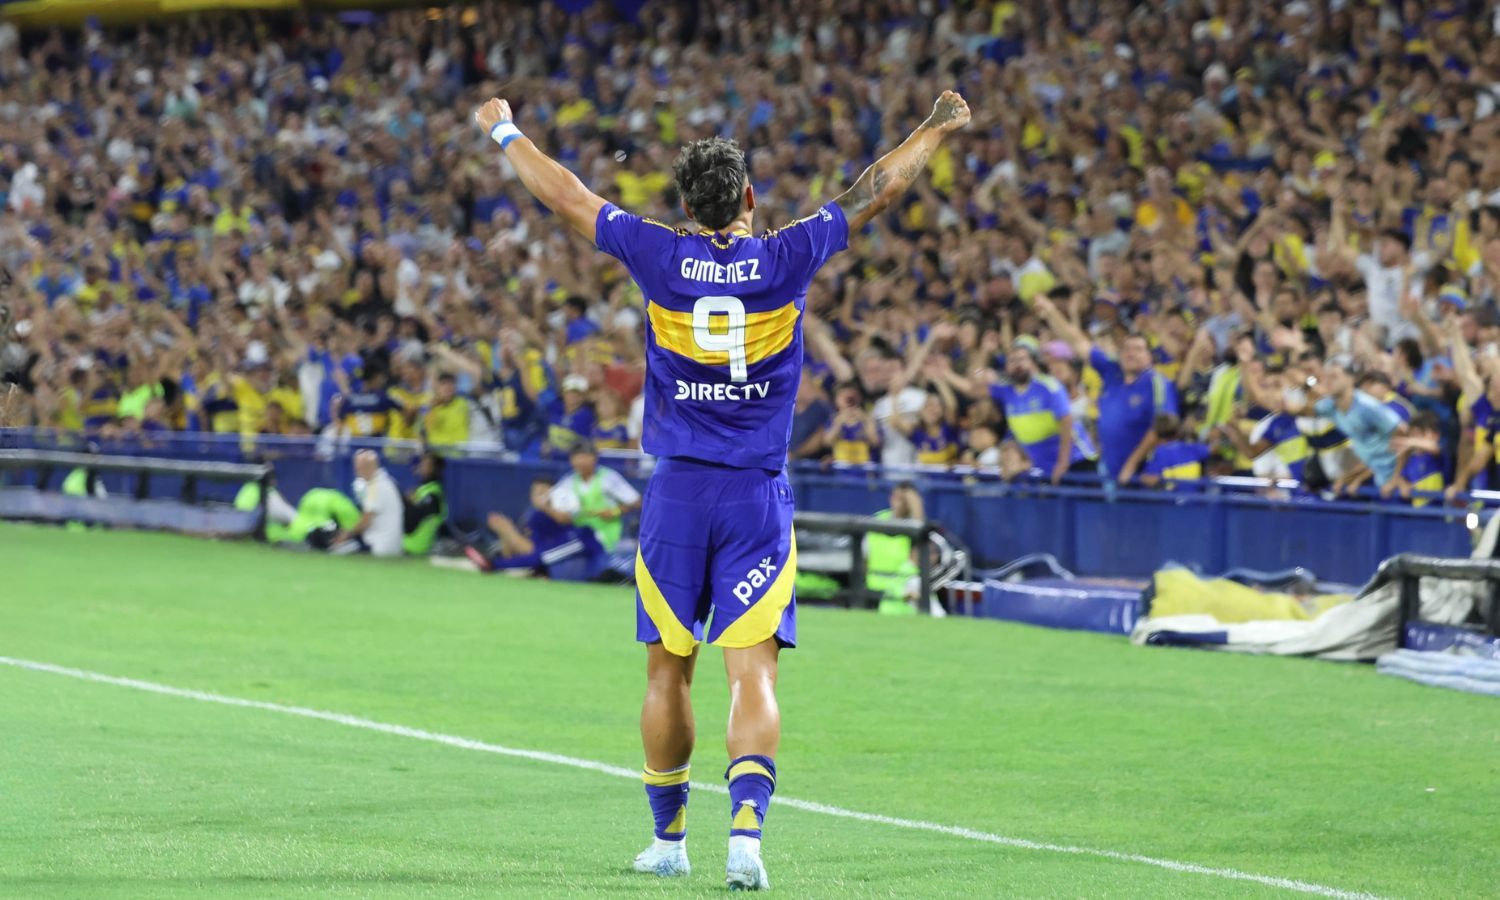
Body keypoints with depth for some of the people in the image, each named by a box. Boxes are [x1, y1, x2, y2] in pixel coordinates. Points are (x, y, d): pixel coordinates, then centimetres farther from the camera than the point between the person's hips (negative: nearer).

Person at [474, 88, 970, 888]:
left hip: (676, 492, 1)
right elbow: (874, 193, 8)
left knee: (667, 673, 12)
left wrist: (505, 132, 24)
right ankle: (746, 829, -23)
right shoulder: (787, 259, -4)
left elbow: (563, 195, 9)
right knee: (752, 676, -6)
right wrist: (937, 129, 22)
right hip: (757, 497, -1)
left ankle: (668, 838, 22)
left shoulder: (659, 257, -3)